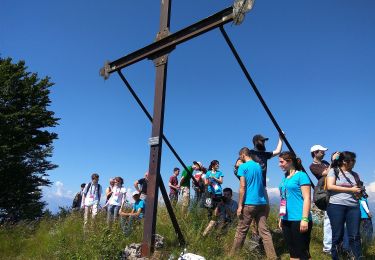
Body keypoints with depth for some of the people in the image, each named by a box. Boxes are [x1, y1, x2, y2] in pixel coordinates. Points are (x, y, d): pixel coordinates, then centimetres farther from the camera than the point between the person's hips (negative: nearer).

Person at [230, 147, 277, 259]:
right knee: (264, 231, 4)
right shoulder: (258, 166, 16)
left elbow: (242, 187, -11)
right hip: (262, 203, 6)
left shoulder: (243, 167, -5)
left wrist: (240, 206, -10)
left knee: (241, 231, 3)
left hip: (249, 203, -6)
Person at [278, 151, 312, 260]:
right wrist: (281, 218, 18)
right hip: (287, 220, 8)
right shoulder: (285, 178, 14)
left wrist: (305, 219, -19)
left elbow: (307, 198, -12)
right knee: (292, 251, 14)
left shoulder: (301, 175, -7)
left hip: (298, 219, -8)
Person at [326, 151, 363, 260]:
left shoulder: (354, 174, 16)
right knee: (338, 235, 2)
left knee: (355, 236, 2)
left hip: (353, 207, 4)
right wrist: (350, 190, -10)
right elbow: (330, 186, -10)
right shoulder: (334, 171, 2)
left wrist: (359, 192, -2)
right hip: (336, 206, -4)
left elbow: (357, 190, 23)